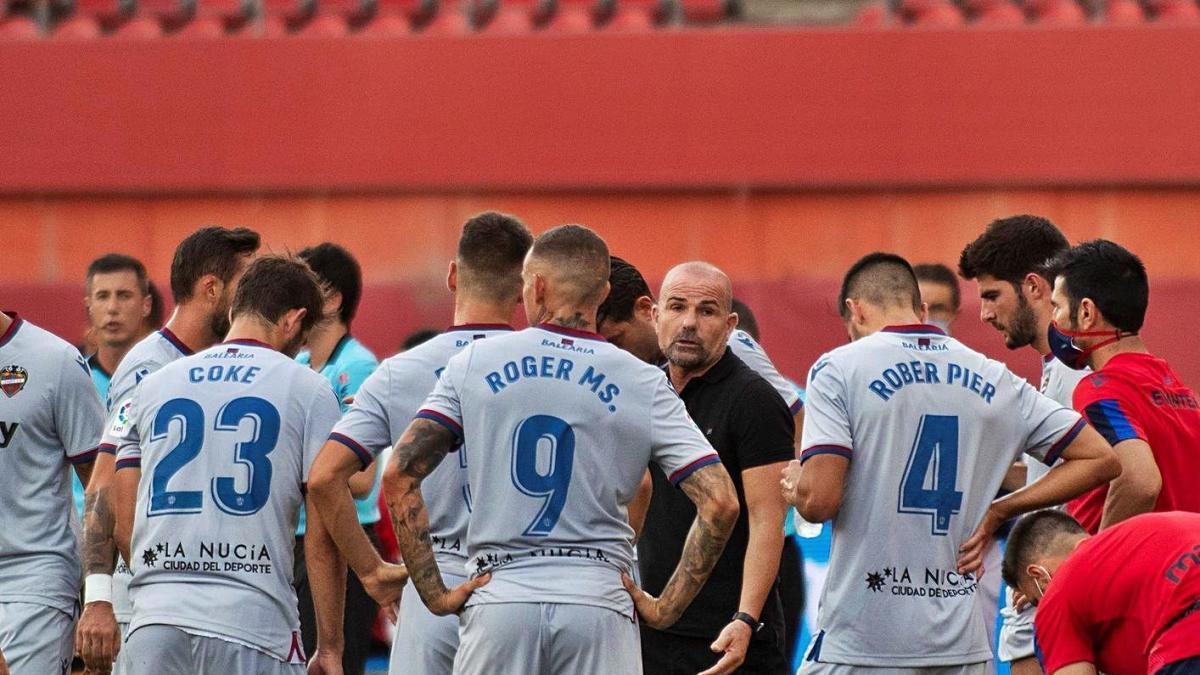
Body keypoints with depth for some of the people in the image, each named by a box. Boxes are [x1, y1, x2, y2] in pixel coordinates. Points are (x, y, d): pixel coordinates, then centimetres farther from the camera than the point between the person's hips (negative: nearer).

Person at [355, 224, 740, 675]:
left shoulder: (474, 363, 6)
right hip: (599, 600, 0)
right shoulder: (644, 384, 4)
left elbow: (399, 477, 0)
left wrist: (434, 594, 2)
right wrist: (666, 608, 1)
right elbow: (720, 501, -4)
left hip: (498, 600, 0)